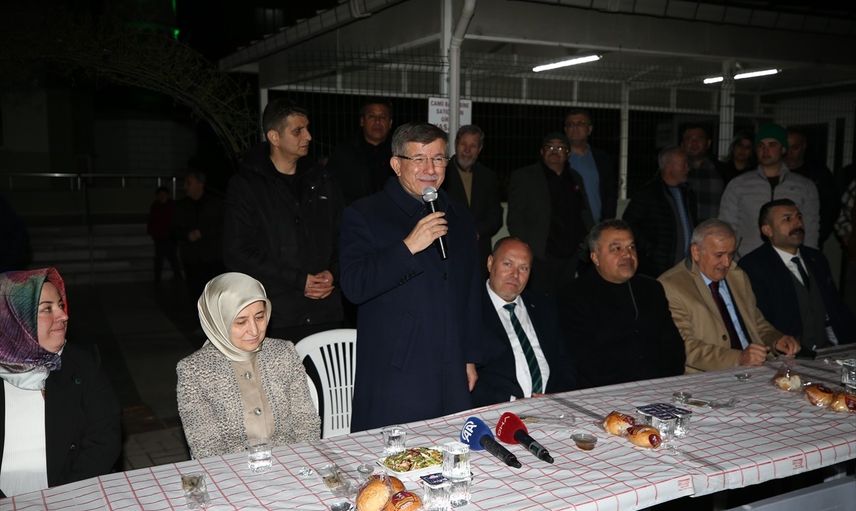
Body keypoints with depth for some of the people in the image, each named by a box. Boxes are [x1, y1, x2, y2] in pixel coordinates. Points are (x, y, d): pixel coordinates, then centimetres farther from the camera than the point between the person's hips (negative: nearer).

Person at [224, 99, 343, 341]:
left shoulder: (322, 182, 15)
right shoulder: (245, 185, 1)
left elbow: (343, 237, 17)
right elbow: (237, 253, -6)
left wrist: (333, 273, -4)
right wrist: (299, 281, -10)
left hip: (326, 313, 4)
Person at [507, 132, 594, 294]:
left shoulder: (575, 178, 18)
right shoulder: (523, 177, 2)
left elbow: (585, 214, 23)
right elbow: (515, 219, -3)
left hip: (572, 257, 5)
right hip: (540, 257, -4)